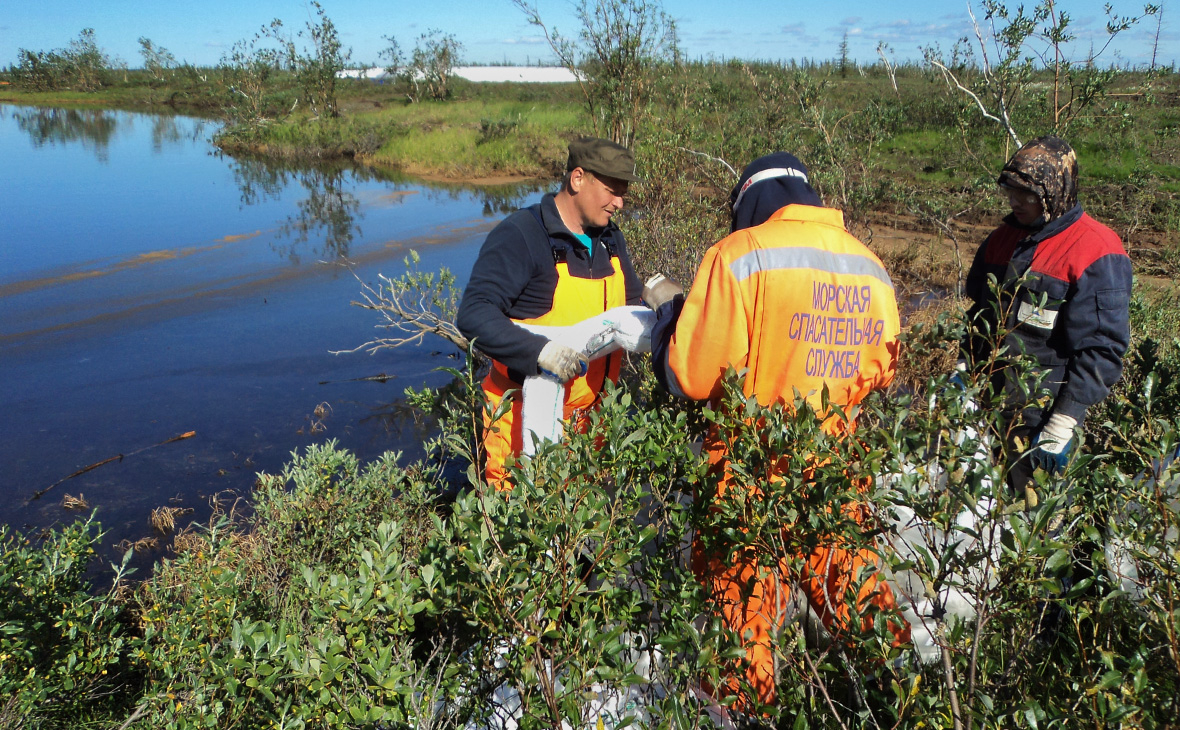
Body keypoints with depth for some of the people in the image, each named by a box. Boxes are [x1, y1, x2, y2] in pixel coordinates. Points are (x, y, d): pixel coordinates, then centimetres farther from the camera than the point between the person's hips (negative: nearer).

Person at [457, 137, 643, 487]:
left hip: (590, 417, 7)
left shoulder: (609, 238, 10)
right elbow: (473, 315, -23)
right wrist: (539, 350, -35)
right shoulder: (519, 236, -15)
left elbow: (632, 305, 21)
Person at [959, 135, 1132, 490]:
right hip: (987, 402, 6)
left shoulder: (1096, 253, -12)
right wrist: (963, 368, 10)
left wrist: (1063, 424, -17)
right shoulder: (1004, 238, 10)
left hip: (1042, 415, -6)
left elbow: (1101, 349, -15)